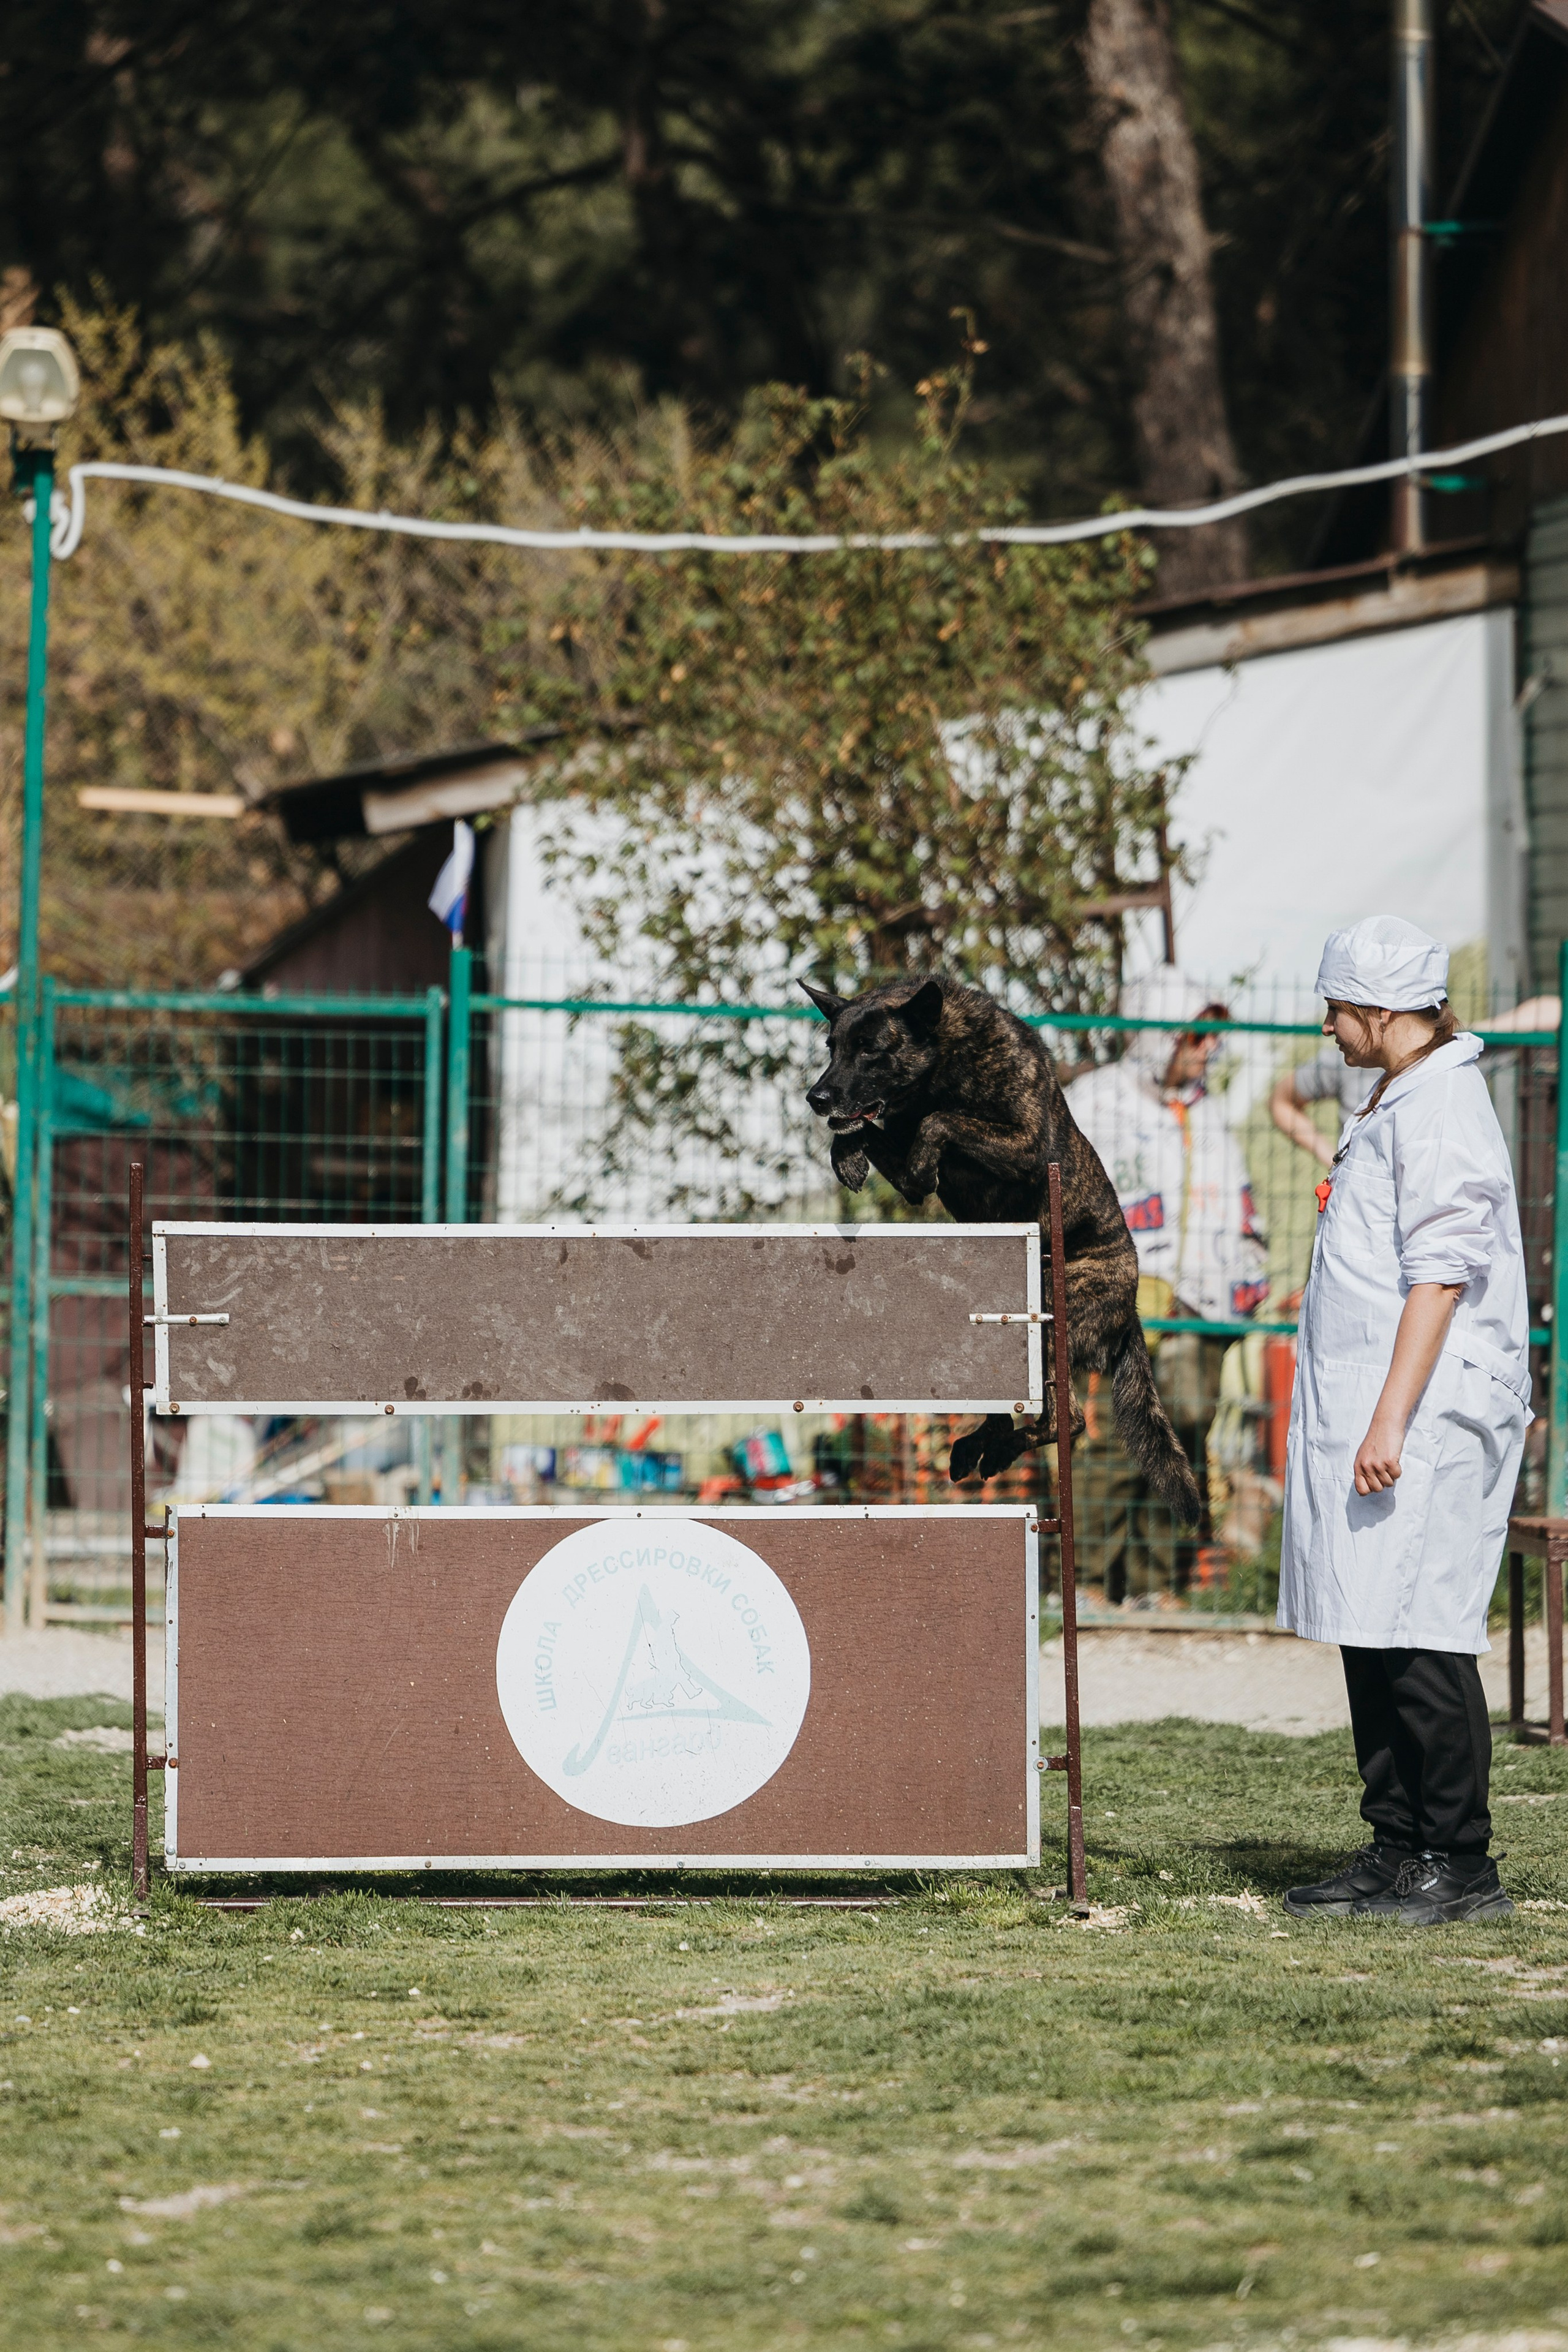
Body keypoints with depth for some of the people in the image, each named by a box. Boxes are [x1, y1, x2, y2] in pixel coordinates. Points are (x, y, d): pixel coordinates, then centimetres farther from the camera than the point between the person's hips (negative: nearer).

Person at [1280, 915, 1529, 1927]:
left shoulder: (1440, 1113, -14)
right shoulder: (1397, 1105, 18)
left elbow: (1441, 1278, -20)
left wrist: (1389, 1423, -24)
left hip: (1425, 1422, -10)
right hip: (1371, 1414, 10)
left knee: (1419, 1638, -8)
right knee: (1372, 1635, 12)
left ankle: (1460, 1865, -4)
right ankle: (1399, 1852, 17)